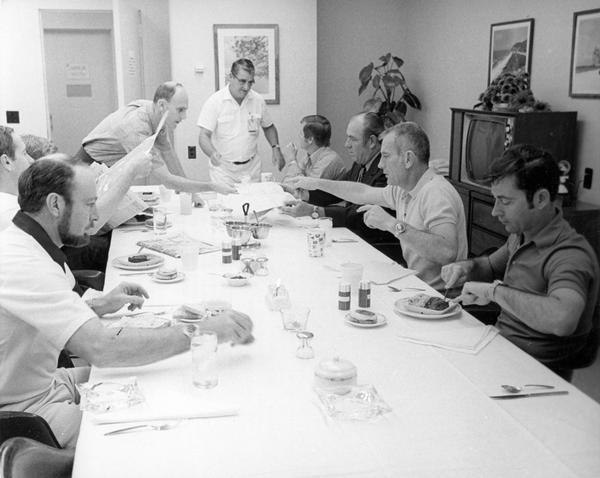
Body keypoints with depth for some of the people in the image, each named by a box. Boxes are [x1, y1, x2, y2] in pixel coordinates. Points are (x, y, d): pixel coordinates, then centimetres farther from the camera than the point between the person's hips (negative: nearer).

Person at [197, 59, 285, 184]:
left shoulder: (258, 100, 2)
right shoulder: (215, 101, -9)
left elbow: (268, 127, 18)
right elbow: (204, 136, -12)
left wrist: (276, 148, 2)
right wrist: (212, 153, -32)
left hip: (251, 169, 3)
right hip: (223, 169, -3)